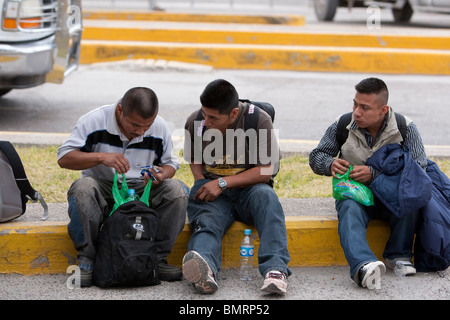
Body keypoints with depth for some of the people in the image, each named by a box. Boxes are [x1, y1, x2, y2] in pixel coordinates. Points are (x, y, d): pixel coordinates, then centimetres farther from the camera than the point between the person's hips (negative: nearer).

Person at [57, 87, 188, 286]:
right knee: (82, 188, -37)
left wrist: (162, 174, -17)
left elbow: (170, 164, 9)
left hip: (142, 192, 3)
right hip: (102, 191, -3)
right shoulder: (95, 121, -13)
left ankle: (158, 257, -14)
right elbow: (64, 158, -15)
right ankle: (86, 259, -23)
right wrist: (101, 157, -30)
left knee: (177, 190, -24)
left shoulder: (160, 128, -3)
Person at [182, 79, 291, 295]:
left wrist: (222, 183, -16)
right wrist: (203, 186, -2)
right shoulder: (195, 122, 2)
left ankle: (275, 269, -50)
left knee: (265, 195, -36)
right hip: (213, 195, 1)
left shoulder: (259, 120, -10)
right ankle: (204, 268, -68)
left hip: (248, 189, -1)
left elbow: (266, 170, -10)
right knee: (206, 221, -33)